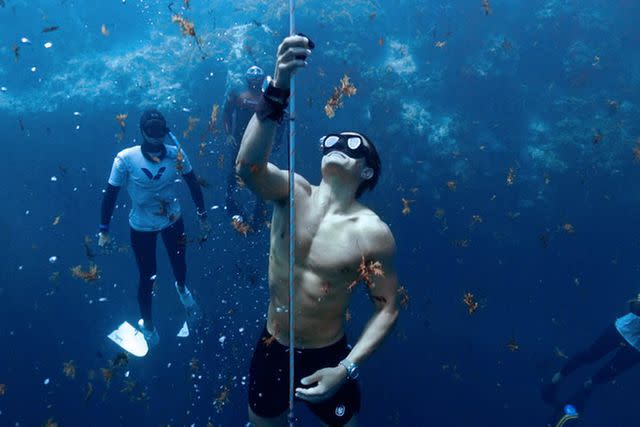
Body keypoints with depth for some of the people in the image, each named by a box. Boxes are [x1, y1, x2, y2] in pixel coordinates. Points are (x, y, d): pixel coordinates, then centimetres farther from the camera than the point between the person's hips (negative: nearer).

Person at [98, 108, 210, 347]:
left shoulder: (176, 154, -16)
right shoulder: (126, 159, -21)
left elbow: (193, 185, -3)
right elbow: (110, 194, -12)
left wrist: (203, 217, 3)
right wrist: (104, 231, -8)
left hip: (173, 221, 2)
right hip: (142, 228, -2)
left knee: (179, 263, 22)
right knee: (147, 278, 8)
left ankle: (182, 289, 61)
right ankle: (147, 324, 36)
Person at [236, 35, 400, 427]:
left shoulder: (373, 232, -18)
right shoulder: (292, 193, -12)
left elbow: (389, 307, -12)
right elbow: (248, 166, -33)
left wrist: (347, 369, -20)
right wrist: (278, 90, -45)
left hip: (327, 358, -2)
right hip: (271, 350, 3)